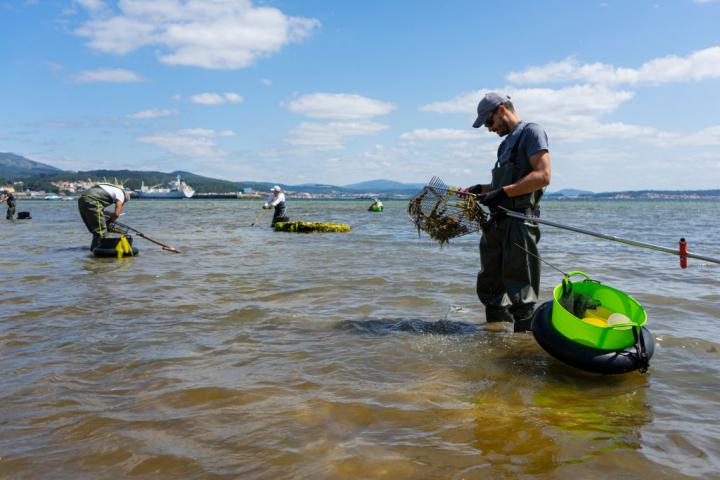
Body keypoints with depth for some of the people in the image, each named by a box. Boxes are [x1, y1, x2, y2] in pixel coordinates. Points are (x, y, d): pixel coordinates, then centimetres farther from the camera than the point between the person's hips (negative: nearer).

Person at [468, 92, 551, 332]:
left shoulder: (531, 132, -4)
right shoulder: (508, 142, 23)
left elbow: (542, 176, -16)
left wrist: (502, 192, -21)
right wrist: (482, 189, 14)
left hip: (519, 222, -9)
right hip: (498, 222, 10)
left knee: (519, 292, -6)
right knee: (489, 286, 14)